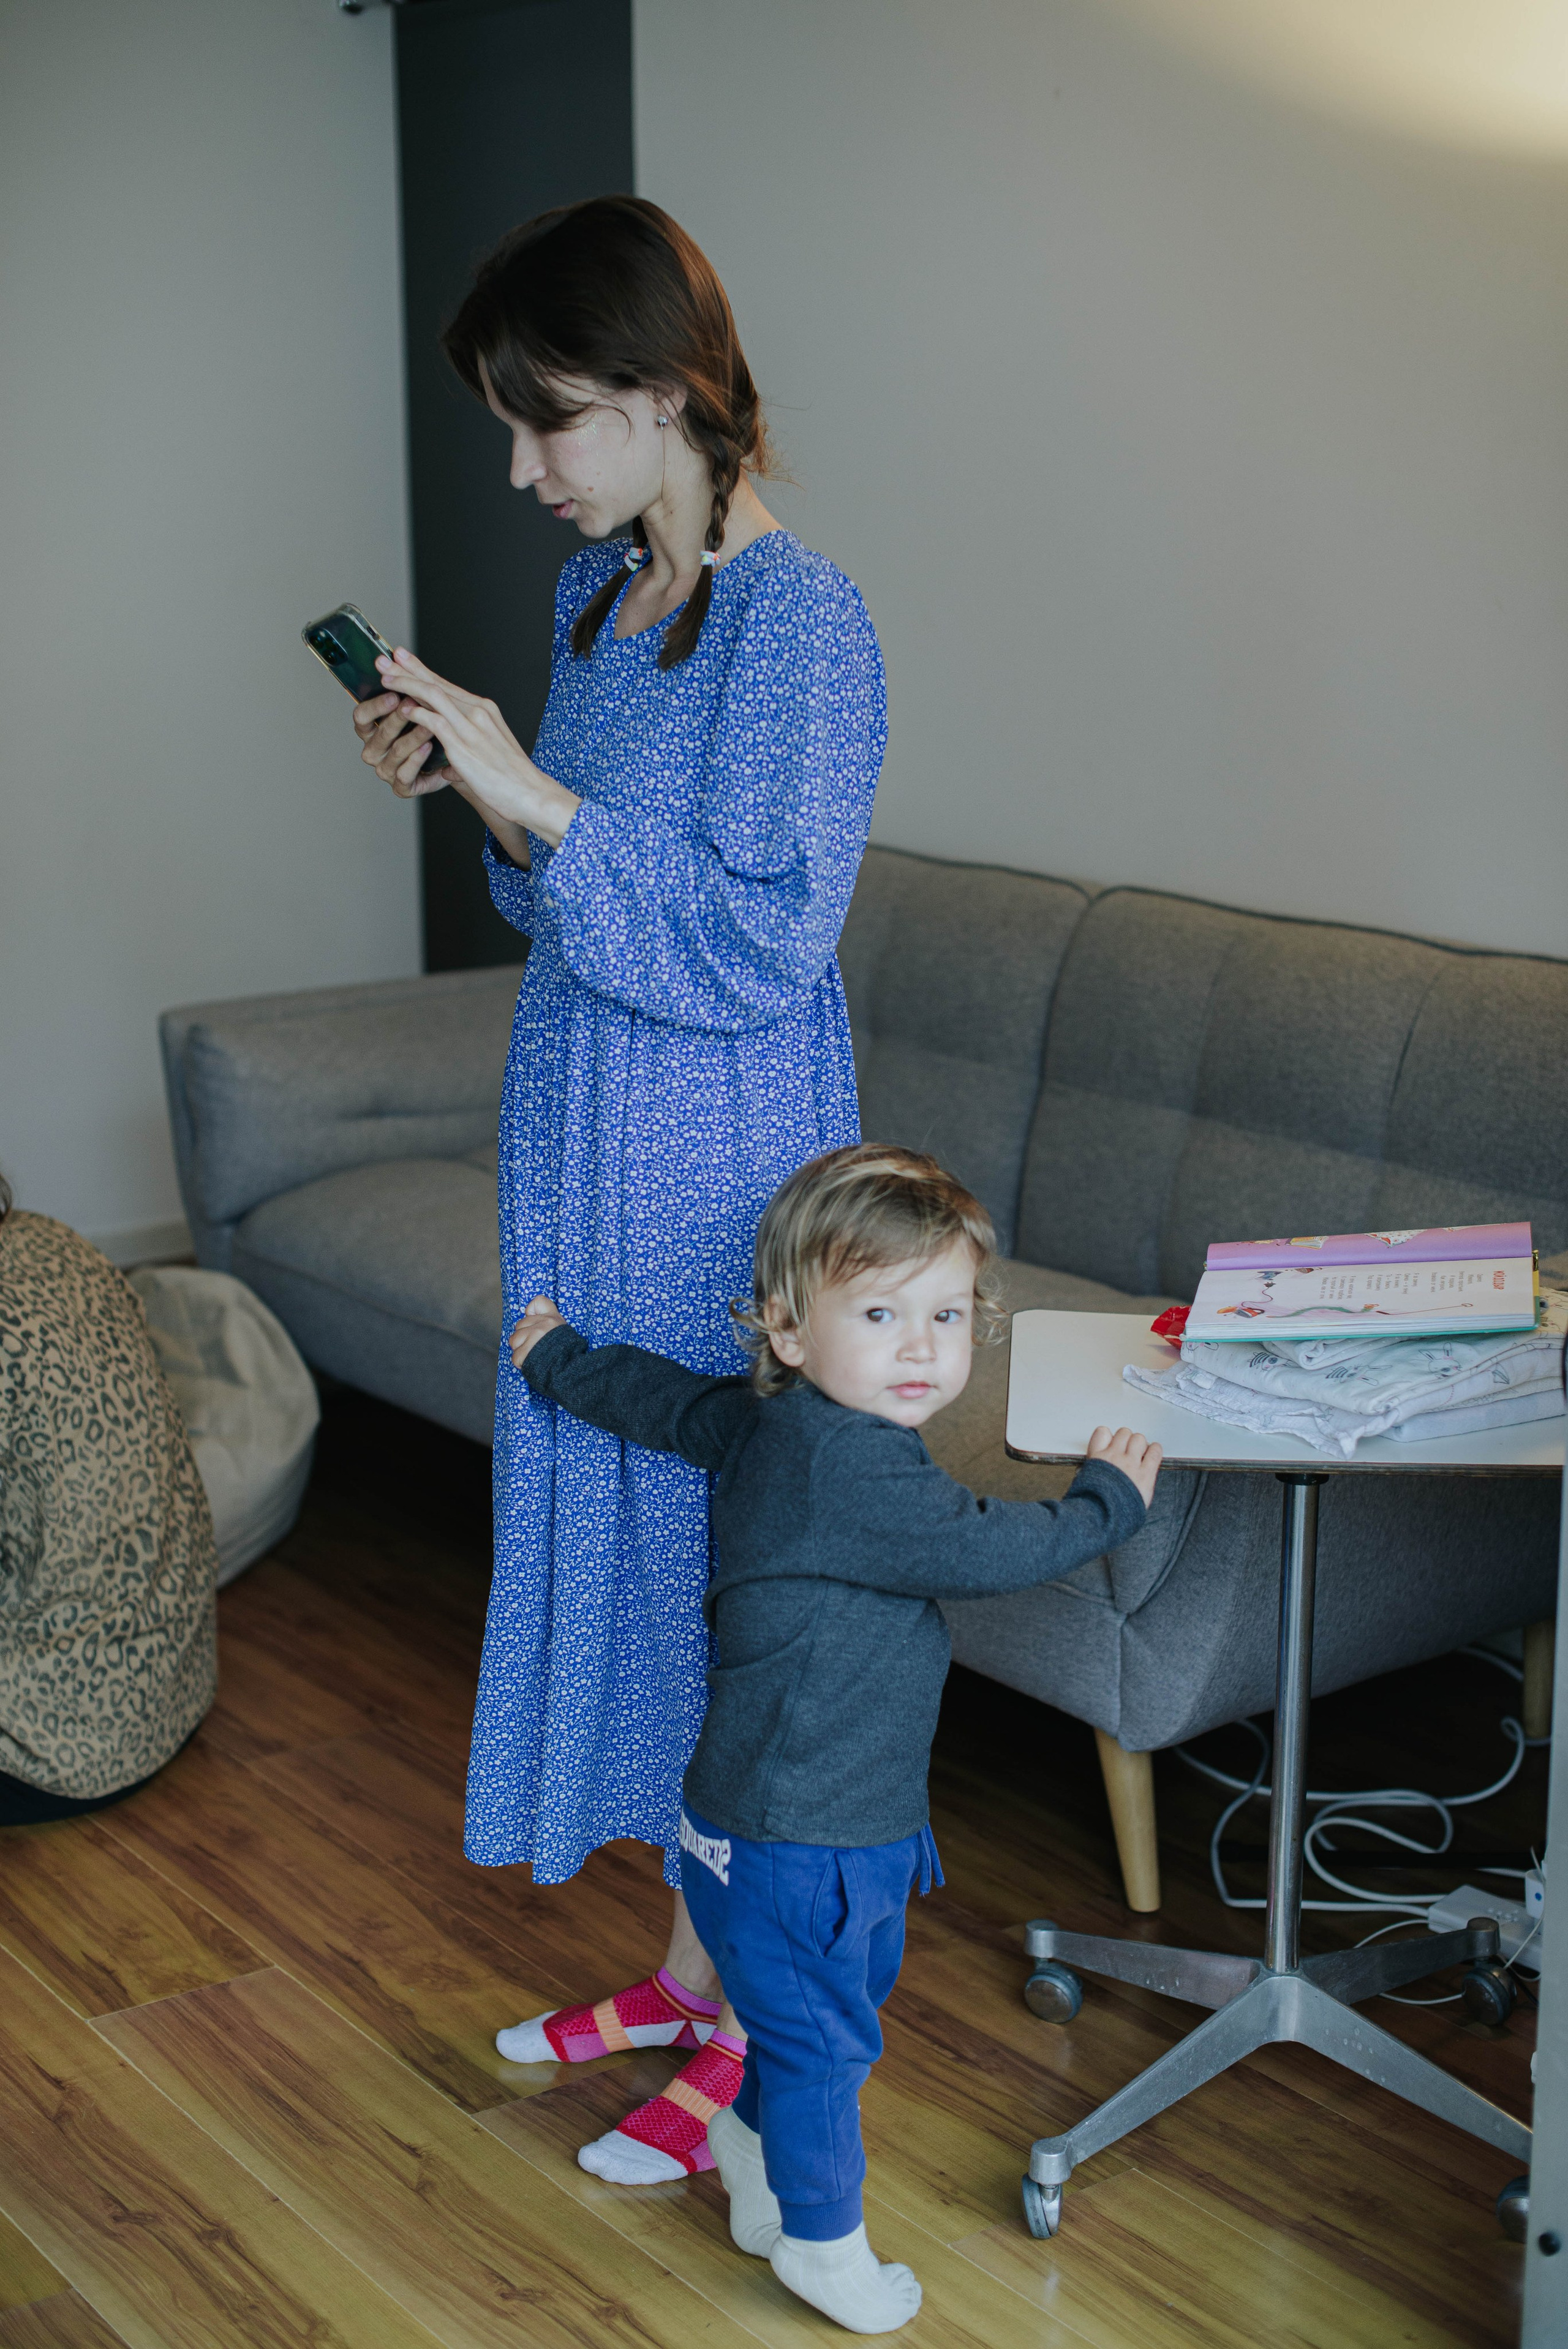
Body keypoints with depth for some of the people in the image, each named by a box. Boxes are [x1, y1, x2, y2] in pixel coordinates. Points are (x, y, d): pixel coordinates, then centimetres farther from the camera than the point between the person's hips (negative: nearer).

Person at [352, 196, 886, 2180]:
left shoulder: (797, 623, -18)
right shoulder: (599, 593, 9)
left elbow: (753, 948, -21)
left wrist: (530, 798, -22)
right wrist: (474, 791, -1)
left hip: (718, 1169, -9)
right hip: (581, 1145, 9)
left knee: (723, 1557, 2)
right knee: (612, 1531, 17)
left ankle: (757, 2034, 21)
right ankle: (690, 1962, 35)